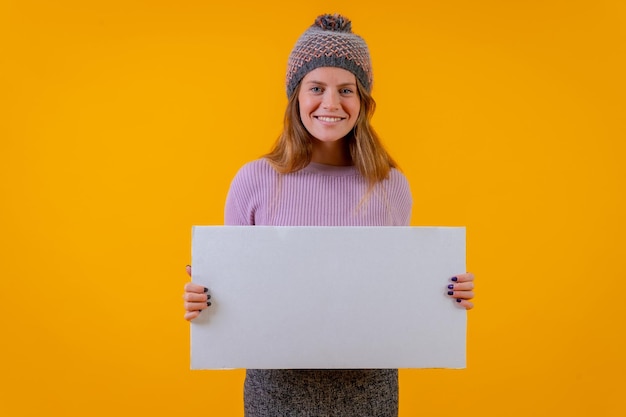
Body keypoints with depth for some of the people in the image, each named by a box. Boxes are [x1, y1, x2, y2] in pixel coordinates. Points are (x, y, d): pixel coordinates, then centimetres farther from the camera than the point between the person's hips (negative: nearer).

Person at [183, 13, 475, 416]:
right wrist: (204, 301, -18)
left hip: (370, 383, 1)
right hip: (279, 382, -1)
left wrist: (446, 293, -10)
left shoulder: (392, 185, -2)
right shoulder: (254, 181, -7)